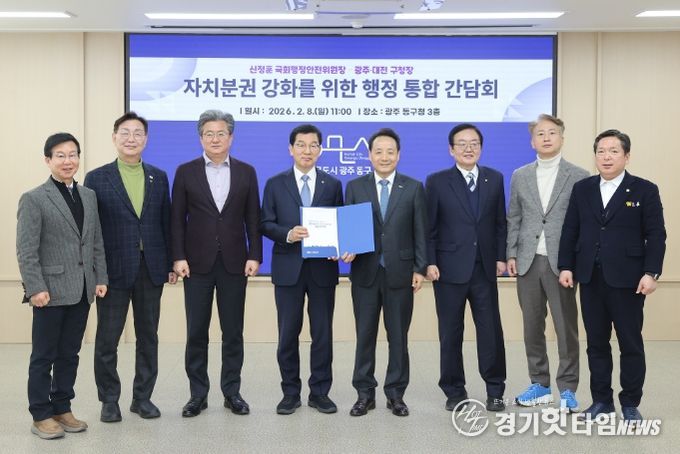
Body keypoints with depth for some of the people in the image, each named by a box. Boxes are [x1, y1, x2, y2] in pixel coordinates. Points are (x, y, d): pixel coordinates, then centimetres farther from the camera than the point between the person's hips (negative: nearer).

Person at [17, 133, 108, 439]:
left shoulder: (89, 196, 11)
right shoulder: (33, 199, -5)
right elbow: (26, 251, -10)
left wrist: (100, 278, 7)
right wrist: (36, 288, -16)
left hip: (82, 291, 5)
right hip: (51, 292, -5)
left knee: (69, 354, 13)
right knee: (44, 356, 5)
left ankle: (62, 408, 24)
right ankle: (41, 416, 15)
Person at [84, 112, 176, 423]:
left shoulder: (159, 177, 8)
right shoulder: (96, 178, -1)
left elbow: (166, 223, 9)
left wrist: (171, 263, 5)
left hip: (151, 268, 3)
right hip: (113, 269, -3)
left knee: (148, 336, 10)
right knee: (107, 339, 5)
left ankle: (143, 397, 22)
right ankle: (109, 400, 19)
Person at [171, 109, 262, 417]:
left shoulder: (246, 172, 6)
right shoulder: (186, 172, 3)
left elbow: (253, 218, 5)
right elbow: (177, 219, 1)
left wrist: (254, 256, -3)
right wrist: (178, 257, -7)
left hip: (234, 263, 1)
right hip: (198, 263, -1)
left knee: (233, 332, 6)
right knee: (196, 332, 4)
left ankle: (232, 392, 17)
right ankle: (198, 394, 15)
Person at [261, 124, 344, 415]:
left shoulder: (333, 185, 8)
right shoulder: (275, 184, 5)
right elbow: (266, 224, 1)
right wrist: (288, 234, -17)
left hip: (323, 268, 1)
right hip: (288, 268, -1)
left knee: (323, 333, 6)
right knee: (288, 333, 6)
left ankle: (320, 392, 17)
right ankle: (290, 392, 18)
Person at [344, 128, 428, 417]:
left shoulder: (413, 188, 4)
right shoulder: (355, 187, 6)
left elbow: (420, 232, 3)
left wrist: (420, 268, -2)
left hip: (400, 273, -1)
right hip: (365, 272, 1)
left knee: (398, 336, 7)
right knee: (365, 335, 7)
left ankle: (396, 394, 18)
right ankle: (365, 393, 17)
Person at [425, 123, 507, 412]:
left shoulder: (494, 179, 9)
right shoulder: (437, 182, 0)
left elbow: (500, 222, 9)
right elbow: (429, 227, -2)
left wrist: (501, 257, 2)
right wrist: (430, 263, -8)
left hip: (484, 268, 2)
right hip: (450, 269, -2)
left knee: (491, 331, 3)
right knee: (450, 334, 6)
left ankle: (494, 390, 17)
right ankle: (454, 391, 18)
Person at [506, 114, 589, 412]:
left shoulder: (578, 177, 0)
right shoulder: (520, 176, 10)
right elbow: (513, 219, 11)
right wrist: (511, 255, 2)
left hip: (562, 263, -3)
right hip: (527, 262, 3)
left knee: (566, 328, 1)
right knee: (532, 326, 9)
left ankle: (567, 389, 12)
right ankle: (539, 385, 21)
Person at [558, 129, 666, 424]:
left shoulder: (645, 190, -1)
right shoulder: (582, 189, 9)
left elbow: (656, 236, -4)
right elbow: (570, 231, 9)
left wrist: (651, 273, -12)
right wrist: (566, 266, 1)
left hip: (627, 280, -3)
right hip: (591, 279, 3)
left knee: (631, 344, 4)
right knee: (596, 343, 9)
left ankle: (630, 404, 16)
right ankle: (601, 400, 20)